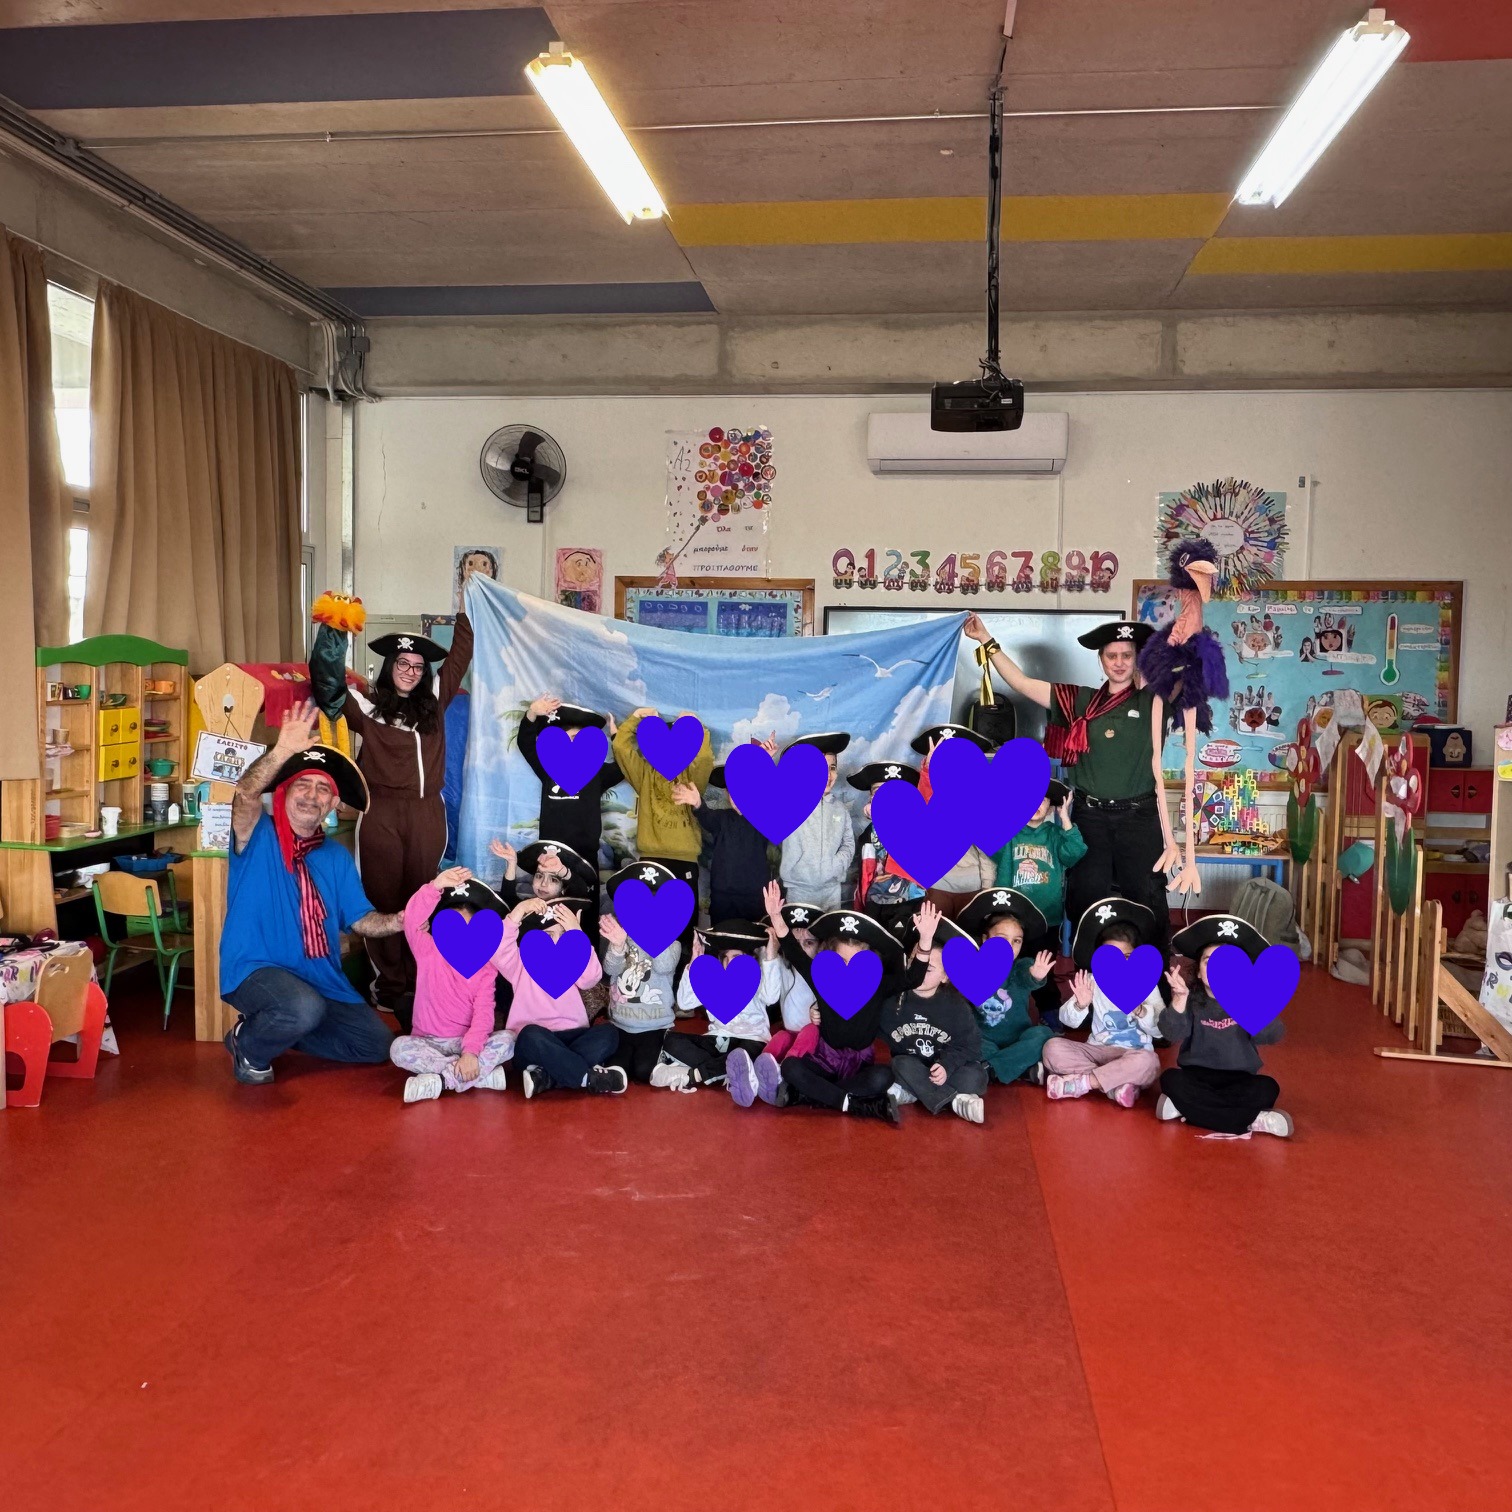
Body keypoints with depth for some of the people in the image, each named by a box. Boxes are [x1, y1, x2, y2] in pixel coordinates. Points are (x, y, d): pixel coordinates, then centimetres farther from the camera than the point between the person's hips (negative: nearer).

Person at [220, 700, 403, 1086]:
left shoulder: (336, 856, 9)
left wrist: (403, 921, -14)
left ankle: (273, 1028, 18)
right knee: (304, 1008, -36)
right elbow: (245, 795, -28)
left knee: (376, 1044, 2)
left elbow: (360, 920, 6)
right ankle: (248, 1044, -1)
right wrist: (282, 752, -44)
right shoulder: (258, 837, -6)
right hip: (255, 969, -6)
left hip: (320, 980, 6)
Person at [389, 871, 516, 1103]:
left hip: (467, 1042, 0)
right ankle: (483, 1075, -30)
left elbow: (483, 1012, -13)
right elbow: (412, 919, -21)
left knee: (508, 1040, -26)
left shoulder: (485, 968, -1)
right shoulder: (428, 952, -1)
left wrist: (471, 1050, -29)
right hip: (429, 1042, 0)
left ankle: (441, 1080, -27)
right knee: (399, 1048, -31)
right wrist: (436, 886, -36)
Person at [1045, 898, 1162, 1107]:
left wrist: (1140, 1010, -29)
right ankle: (1117, 1084, -27)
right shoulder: (1093, 981, 3)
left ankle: (1079, 1083, -25)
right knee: (1054, 1047, -22)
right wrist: (1080, 1005, -28)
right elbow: (1068, 1021, -6)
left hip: (1132, 1053, -2)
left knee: (1148, 1061, -36)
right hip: (1098, 1051, 2)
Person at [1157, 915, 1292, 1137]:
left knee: (1268, 1088, -29)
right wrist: (1180, 999, -39)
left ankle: (1189, 1107, -24)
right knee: (1170, 1080, -31)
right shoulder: (1191, 999, -2)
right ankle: (1251, 1121, -26)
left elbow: (1272, 1036, -18)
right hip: (1197, 1077, -1)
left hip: (1238, 1079, 1)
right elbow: (1172, 1034, -21)